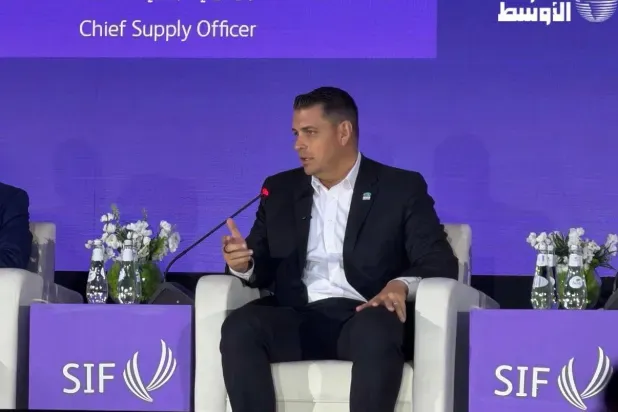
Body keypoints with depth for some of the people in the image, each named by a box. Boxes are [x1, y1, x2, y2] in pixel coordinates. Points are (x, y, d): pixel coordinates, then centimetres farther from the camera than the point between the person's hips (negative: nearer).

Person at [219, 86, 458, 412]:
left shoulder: (401, 188, 9)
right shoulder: (280, 190, 20)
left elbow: (441, 262, 2)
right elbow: (262, 268, 20)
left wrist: (402, 285, -21)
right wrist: (242, 264, -6)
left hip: (365, 320, -3)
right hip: (299, 321, 3)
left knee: (376, 329, -39)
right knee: (239, 326, -29)